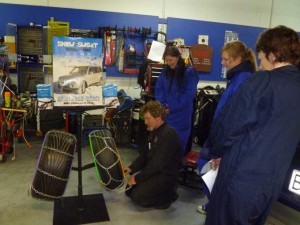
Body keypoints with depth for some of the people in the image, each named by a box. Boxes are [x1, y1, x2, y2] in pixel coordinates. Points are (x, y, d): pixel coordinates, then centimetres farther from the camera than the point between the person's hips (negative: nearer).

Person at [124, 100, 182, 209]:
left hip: (167, 174, -10)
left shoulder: (168, 134, -25)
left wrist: (137, 178, -20)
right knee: (129, 189, 9)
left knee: (138, 196, -19)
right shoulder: (154, 131, 7)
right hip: (155, 170, 10)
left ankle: (169, 194, 0)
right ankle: (162, 190, 17)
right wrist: (131, 168, -1)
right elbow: (144, 155, 13)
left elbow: (157, 164, -27)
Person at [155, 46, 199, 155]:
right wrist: (162, 105, -10)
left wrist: (171, 108, -13)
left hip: (181, 115, -3)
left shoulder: (189, 72, -6)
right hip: (165, 114, 4)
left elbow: (189, 94, -11)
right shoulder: (165, 71, 8)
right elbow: (159, 89, 7)